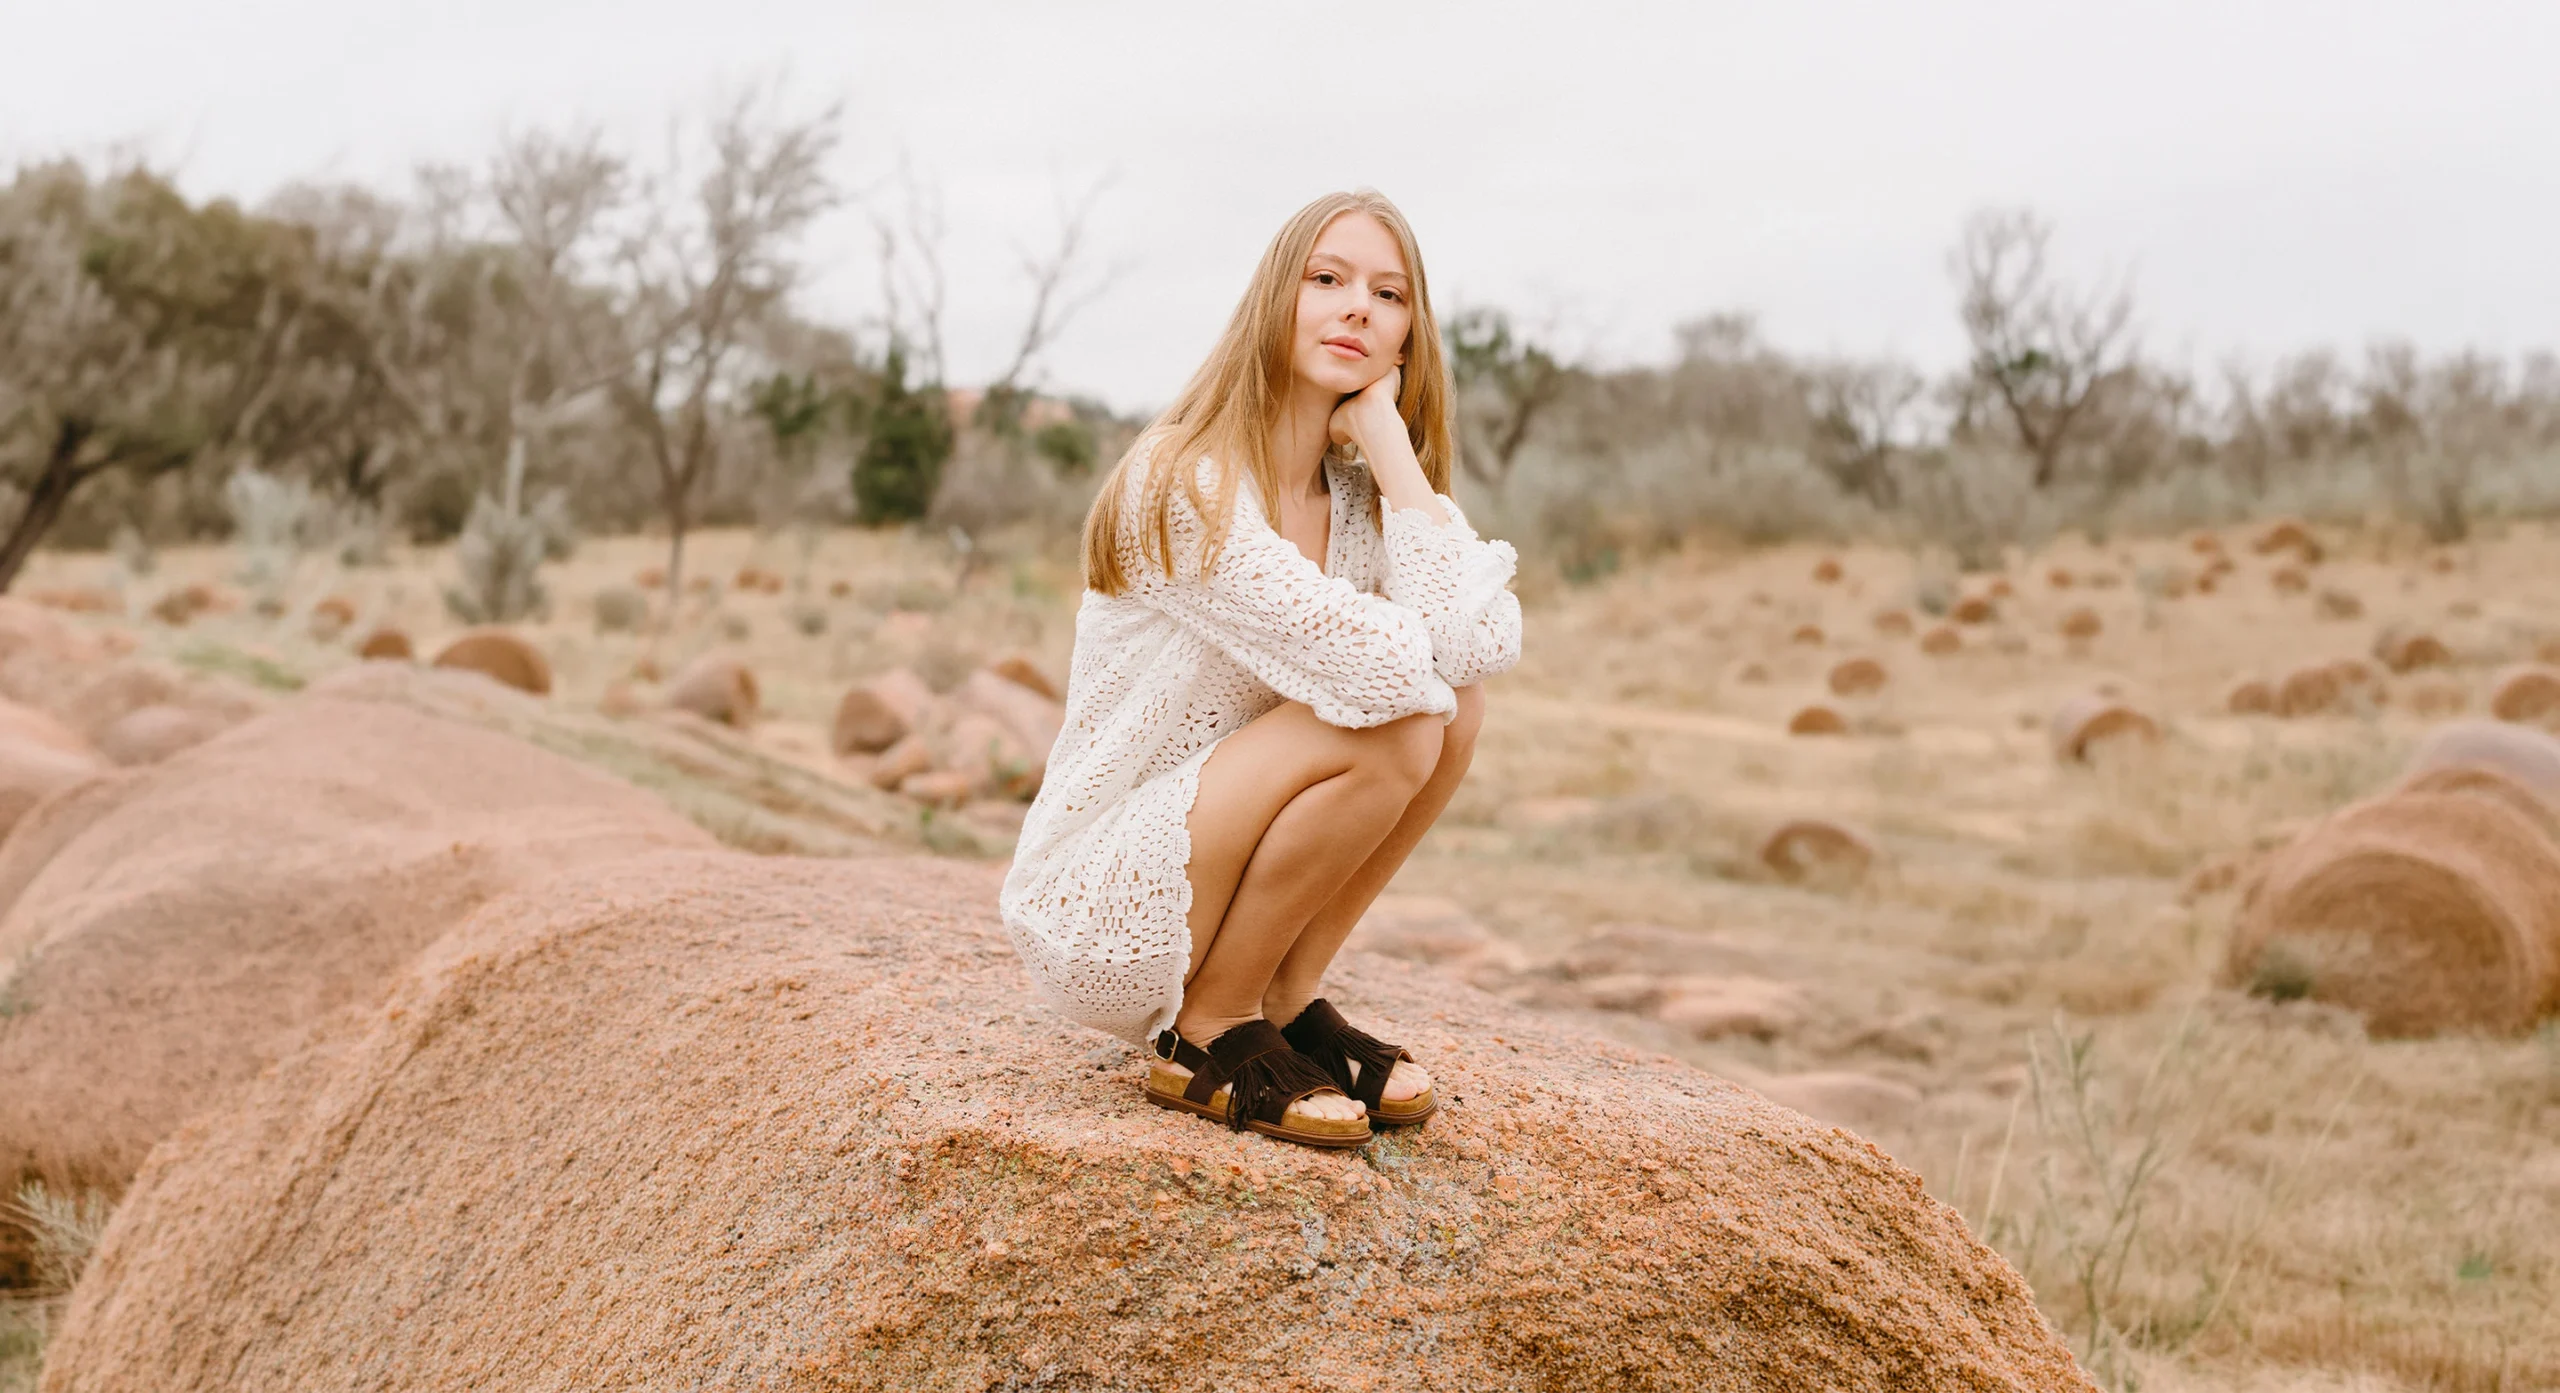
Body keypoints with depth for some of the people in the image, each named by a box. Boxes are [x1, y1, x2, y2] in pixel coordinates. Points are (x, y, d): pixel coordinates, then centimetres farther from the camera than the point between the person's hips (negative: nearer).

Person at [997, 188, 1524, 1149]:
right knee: (1390, 726, -25)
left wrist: (1386, 437, -13)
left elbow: (1481, 641, -17)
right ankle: (1211, 1033, -9)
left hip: (1204, 881, 7)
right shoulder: (1186, 485, -19)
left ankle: (1289, 998, 1)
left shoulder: (1361, 495, 4)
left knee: (1459, 703, -10)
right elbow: (1381, 667, -30)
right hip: (1095, 918, -7)